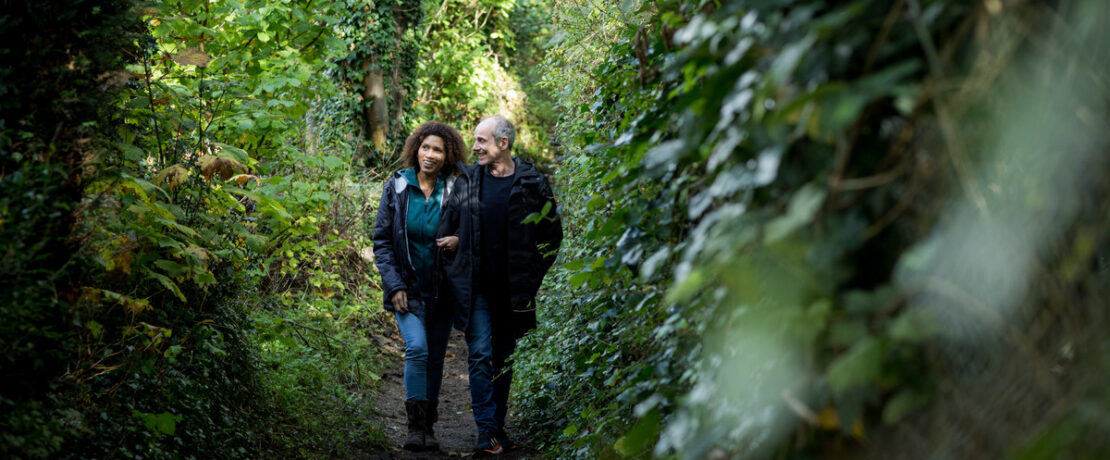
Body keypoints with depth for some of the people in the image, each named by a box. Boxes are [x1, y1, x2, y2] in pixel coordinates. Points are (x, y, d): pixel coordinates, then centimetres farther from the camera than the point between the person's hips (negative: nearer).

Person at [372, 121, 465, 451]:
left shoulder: (454, 191, -3)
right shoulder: (397, 187, -2)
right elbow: (381, 240, 1)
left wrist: (459, 241, -17)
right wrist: (394, 285, -7)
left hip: (441, 289, 1)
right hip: (407, 287, -1)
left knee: (435, 358, 7)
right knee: (417, 348, -18)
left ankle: (429, 426, 20)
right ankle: (416, 424, -8)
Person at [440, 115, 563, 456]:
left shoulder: (532, 183, -2)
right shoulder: (467, 181, 4)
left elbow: (552, 234, 5)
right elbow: (447, 230, 12)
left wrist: (531, 275, 2)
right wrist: (454, 272, 7)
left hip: (512, 290, 0)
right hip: (475, 287, 0)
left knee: (504, 359, 10)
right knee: (480, 355, -8)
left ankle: (498, 427, 21)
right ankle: (487, 432, -7)